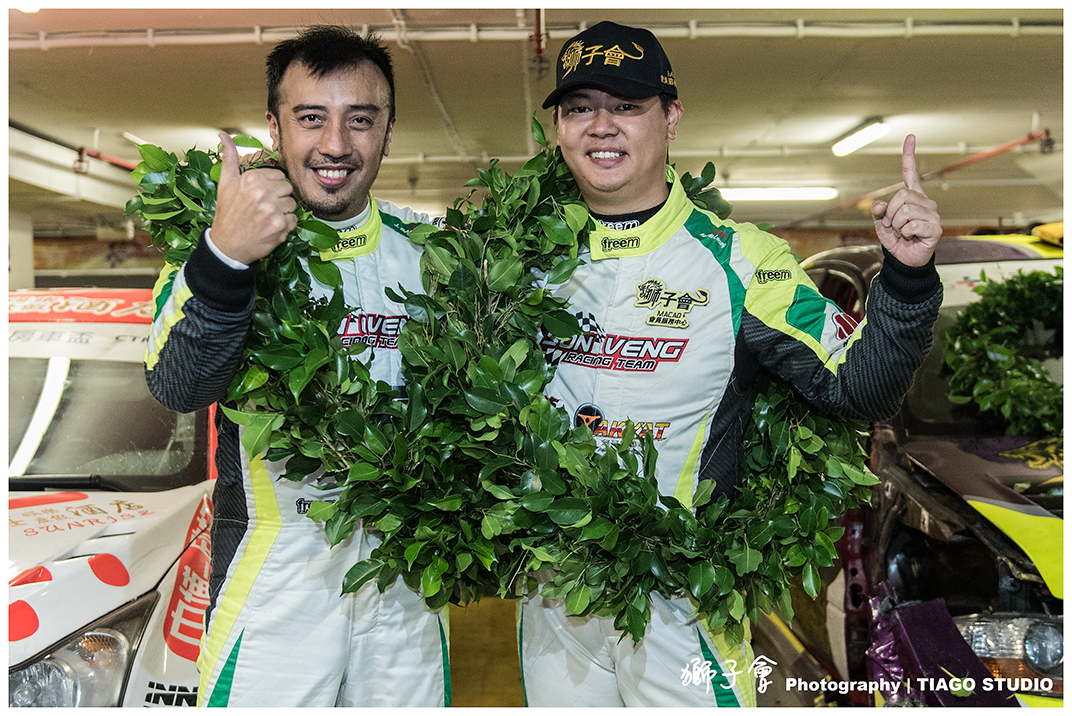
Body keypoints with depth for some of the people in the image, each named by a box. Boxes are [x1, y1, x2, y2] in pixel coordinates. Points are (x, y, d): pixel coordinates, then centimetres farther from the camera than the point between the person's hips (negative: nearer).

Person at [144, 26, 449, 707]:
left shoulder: (424, 250, 1)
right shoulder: (218, 238, -8)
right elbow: (180, 389, -24)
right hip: (274, 567, -3)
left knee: (410, 699, 17)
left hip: (403, 564, 3)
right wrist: (227, 259, -39)